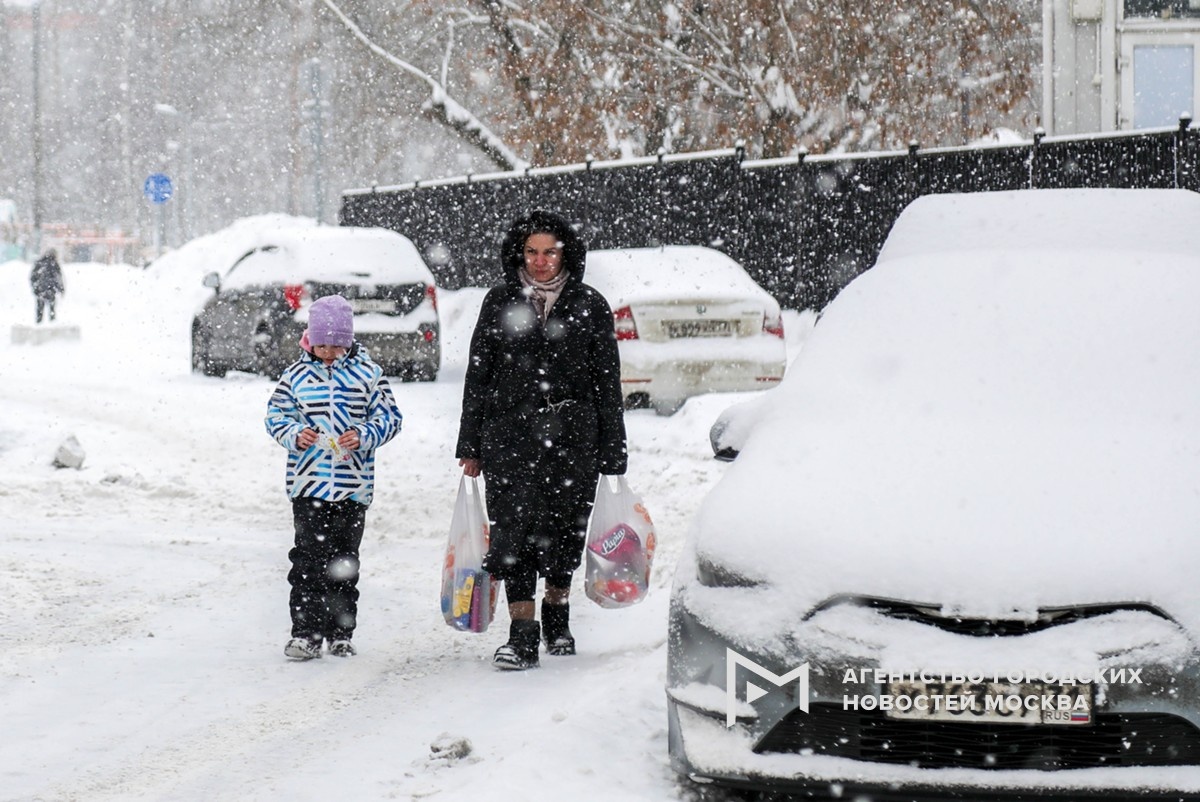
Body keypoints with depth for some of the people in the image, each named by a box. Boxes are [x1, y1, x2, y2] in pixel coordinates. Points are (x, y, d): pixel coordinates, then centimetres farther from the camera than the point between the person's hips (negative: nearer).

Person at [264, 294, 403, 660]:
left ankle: (340, 633, 18)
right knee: (309, 559, -7)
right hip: (308, 483, 0)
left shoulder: (367, 373, 3)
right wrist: (294, 435, -13)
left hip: (353, 486, 0)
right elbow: (276, 414, 8)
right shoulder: (296, 374, 5)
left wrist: (364, 436, -15)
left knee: (344, 561, 9)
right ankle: (306, 632, -4)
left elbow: (389, 416, 3)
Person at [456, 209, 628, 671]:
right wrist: (470, 447, 6)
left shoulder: (589, 306, 5)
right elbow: (478, 376, 10)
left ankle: (557, 617, 30)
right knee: (514, 528, -9)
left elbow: (607, 384, 6)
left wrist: (612, 453, 3)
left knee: (565, 529, 7)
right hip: (509, 430, 0)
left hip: (571, 434, 0)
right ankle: (522, 637, -9)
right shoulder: (499, 302, 7)